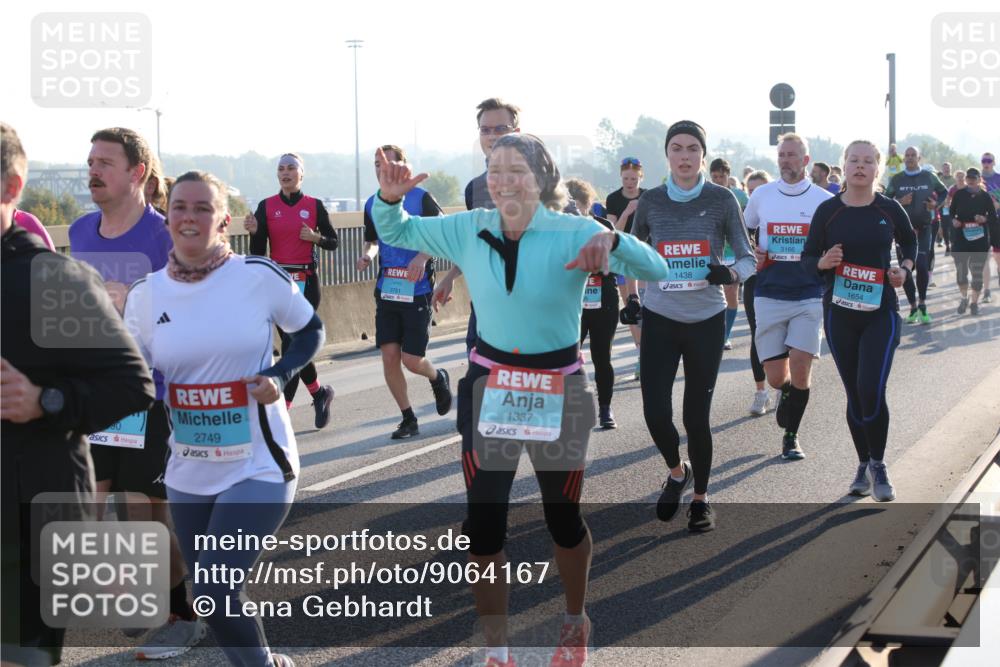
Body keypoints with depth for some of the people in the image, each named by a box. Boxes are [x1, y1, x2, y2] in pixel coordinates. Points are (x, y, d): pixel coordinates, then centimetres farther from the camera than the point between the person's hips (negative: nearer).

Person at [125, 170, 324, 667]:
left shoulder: (260, 277, -9)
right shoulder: (146, 294, 0)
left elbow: (311, 332, 6)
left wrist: (280, 376, -11)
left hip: (259, 468, -4)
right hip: (188, 474, 5)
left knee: (215, 593, -16)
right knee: (214, 600, 13)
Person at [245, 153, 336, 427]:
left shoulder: (314, 206, 2)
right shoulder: (267, 206, 5)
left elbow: (333, 242, 10)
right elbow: (258, 251, 2)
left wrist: (316, 237, -10)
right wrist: (254, 231, -17)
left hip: (306, 281, -3)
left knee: (292, 344, -11)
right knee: (294, 344, 5)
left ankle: (282, 409, -2)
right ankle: (319, 392, 22)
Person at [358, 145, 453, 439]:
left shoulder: (420, 198, -7)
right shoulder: (372, 204, 8)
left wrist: (423, 257, -22)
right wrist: (367, 255, -1)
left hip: (417, 291, -5)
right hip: (386, 290, 5)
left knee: (411, 360, -6)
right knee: (389, 356, -2)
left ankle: (437, 378, 29)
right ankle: (409, 419, 12)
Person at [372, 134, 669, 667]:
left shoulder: (573, 233, -14)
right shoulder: (469, 229, -4)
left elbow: (654, 270, -20)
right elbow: (396, 232, 9)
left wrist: (611, 240, -40)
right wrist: (390, 198, -14)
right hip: (488, 382, 2)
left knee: (563, 517, 12)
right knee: (483, 521, 1)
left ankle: (575, 622, 41)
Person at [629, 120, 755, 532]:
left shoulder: (721, 200, -4)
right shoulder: (650, 201, 1)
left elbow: (748, 257, -3)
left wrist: (731, 273, -24)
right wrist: (632, 298, 11)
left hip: (706, 320, -1)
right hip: (659, 319, 1)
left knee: (696, 414, 0)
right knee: (655, 411, -7)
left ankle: (701, 497, 22)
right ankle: (677, 472, 24)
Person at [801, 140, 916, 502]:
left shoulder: (890, 209, -1)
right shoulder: (828, 210, -2)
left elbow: (909, 241, 18)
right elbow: (807, 259, 3)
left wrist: (905, 268, 0)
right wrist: (823, 262, -19)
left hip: (881, 312, -1)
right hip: (839, 312, 1)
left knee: (871, 391, -13)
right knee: (855, 394, 8)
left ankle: (878, 465, 7)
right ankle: (864, 464, 26)